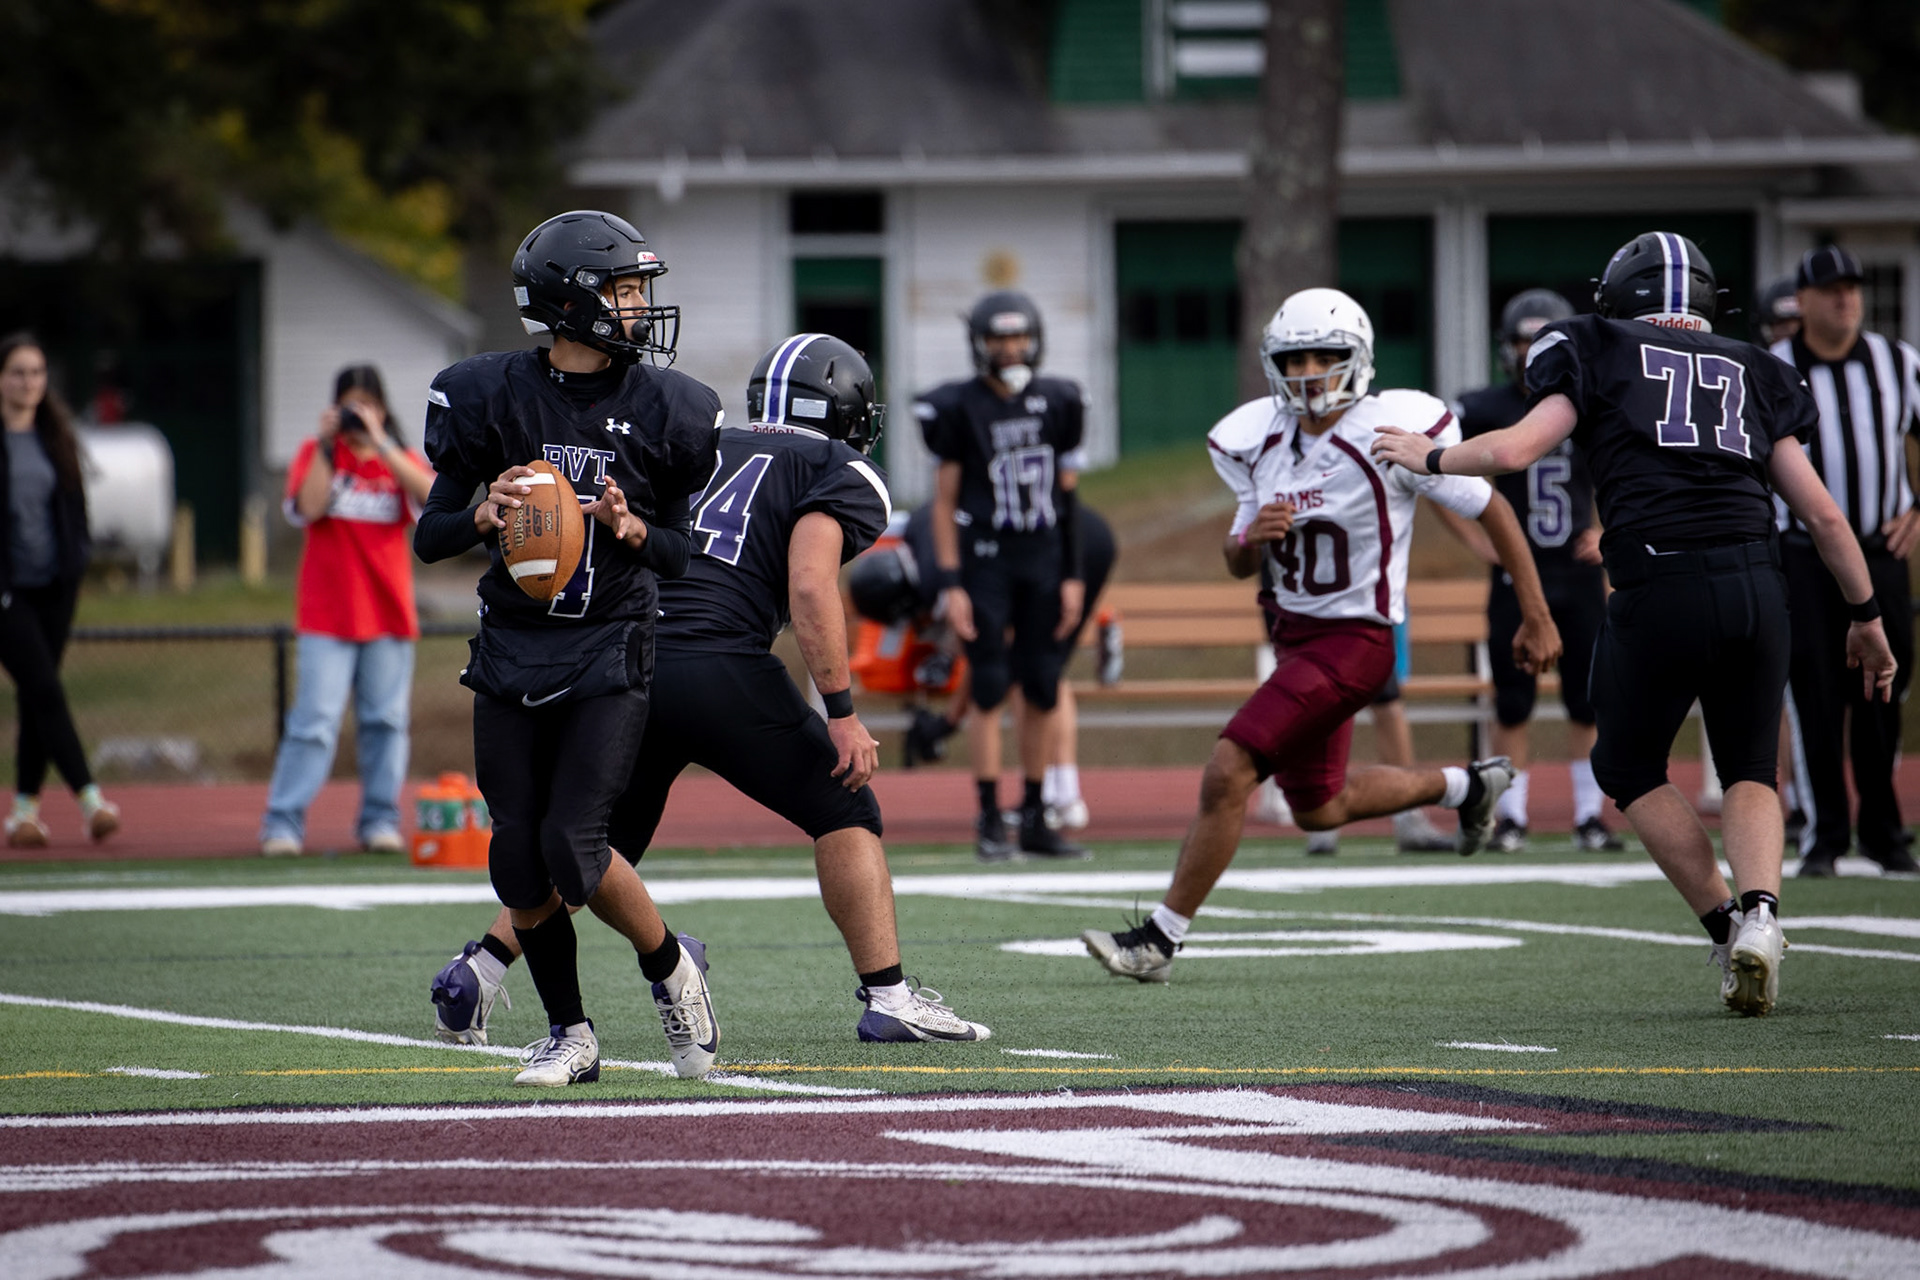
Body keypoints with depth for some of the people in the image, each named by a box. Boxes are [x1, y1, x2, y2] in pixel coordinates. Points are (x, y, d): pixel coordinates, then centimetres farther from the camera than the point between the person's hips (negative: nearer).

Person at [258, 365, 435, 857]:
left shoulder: (400, 460, 10)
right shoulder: (316, 453, 7)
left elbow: (429, 493, -13)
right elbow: (308, 509, -11)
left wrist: (379, 444, -16)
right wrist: (327, 445, -10)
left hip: (388, 613, 2)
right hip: (327, 614, -2)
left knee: (385, 720, 3)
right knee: (315, 719, -10)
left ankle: (380, 819, 11)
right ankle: (283, 823, -10)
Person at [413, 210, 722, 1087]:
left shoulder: (660, 407, -2)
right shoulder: (491, 396, -3)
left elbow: (685, 555, 6)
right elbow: (428, 537, 3)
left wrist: (633, 529, -15)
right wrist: (484, 517, -18)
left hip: (609, 652, -2)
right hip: (512, 651, 2)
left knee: (573, 848, -14)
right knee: (520, 863, 1)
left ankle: (670, 968, 14)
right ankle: (569, 1035, 19)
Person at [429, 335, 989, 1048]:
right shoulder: (839, 475, 6)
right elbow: (810, 586, -9)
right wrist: (842, 712, -9)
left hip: (627, 666, 5)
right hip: (720, 667, -5)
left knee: (601, 839, 22)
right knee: (845, 813, 10)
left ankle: (477, 971, 13)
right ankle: (888, 1000, 5)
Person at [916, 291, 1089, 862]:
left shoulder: (1054, 403, 6)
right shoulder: (960, 408, -5)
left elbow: (1066, 494, 11)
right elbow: (945, 500, -2)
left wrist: (1073, 575, 8)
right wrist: (950, 582, -8)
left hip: (1042, 557, 4)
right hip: (984, 556, -4)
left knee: (1043, 687, 5)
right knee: (989, 687, -6)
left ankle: (1035, 819, 13)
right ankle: (990, 821, -1)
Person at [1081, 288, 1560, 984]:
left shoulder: (1396, 433, -19)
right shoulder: (1258, 439, -1)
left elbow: (1493, 513, -8)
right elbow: (1239, 565, 8)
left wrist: (1537, 619, -5)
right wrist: (1250, 539, -18)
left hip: (1353, 638, -8)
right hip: (1293, 631, 8)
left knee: (1229, 771, -18)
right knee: (1319, 811, 21)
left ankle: (1160, 937, -9)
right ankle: (1465, 785, 43)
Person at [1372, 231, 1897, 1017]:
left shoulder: (1601, 356, 12)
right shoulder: (1750, 375, 21)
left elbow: (1514, 451, 0)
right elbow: (1824, 516, 19)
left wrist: (1429, 457, 19)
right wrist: (1866, 616, 29)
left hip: (1661, 589, -3)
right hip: (1756, 584, 3)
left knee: (1630, 769, 18)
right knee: (1749, 771, 17)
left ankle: (1725, 924, 6)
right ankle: (1759, 913, -10)